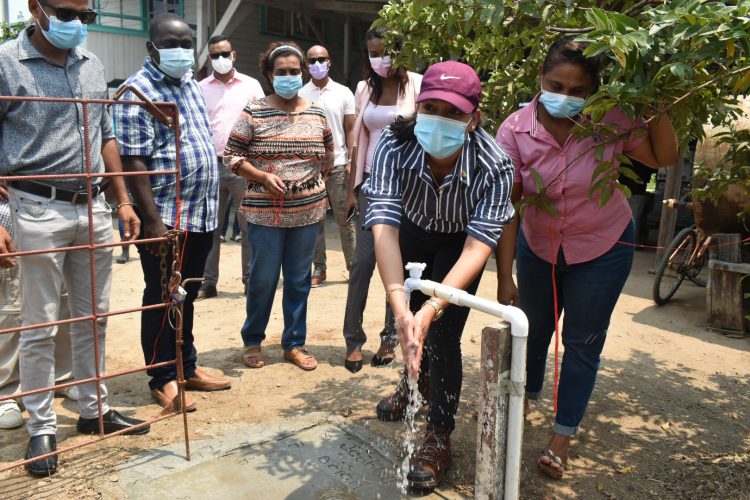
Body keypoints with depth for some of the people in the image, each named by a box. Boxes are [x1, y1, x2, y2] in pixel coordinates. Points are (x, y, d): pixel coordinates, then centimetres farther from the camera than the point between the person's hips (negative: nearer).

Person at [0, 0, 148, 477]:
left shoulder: (93, 65, 12)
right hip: (40, 210, -5)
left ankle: (95, 409, 28)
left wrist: (122, 201, 12)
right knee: (40, 327, 4)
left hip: (94, 208, 5)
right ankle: (42, 428, 19)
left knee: (93, 317, 13)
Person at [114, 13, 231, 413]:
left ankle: (187, 368, 29)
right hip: (166, 218, -8)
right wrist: (152, 220, -22)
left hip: (201, 214, 8)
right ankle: (163, 380, 17)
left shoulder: (189, 85, 15)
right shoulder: (138, 92, -10)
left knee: (187, 297, 17)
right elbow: (133, 161, -16)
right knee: (160, 300, 4)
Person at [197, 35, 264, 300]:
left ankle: (251, 279, 13)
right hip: (211, 165, 2)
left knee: (249, 226, 3)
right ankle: (208, 283, 13)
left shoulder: (251, 85, 6)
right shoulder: (200, 88, 9)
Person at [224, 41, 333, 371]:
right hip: (265, 210, -3)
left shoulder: (316, 114, 6)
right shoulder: (254, 113, -3)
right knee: (263, 279, 3)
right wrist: (263, 177, -15)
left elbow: (328, 156, 18)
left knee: (299, 280, 10)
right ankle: (252, 340, 24)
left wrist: (313, 180, 7)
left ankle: (294, 343, 23)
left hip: (307, 210, 3)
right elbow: (231, 155, -3)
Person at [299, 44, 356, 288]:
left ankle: (353, 265, 10)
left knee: (345, 217, 2)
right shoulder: (300, 96, 6)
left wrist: (351, 161, -4)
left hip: (337, 164, -1)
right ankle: (319, 268, 12)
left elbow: (351, 130, 5)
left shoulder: (343, 93, 6)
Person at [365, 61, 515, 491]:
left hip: (459, 241, -2)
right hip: (414, 230, 3)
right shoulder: (395, 145, -35)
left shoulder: (494, 167, -37)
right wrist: (402, 310, -55)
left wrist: (430, 310, -55)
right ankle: (417, 381, 50)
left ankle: (440, 436, 10)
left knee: (443, 334, -11)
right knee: (409, 318, 17)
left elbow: (477, 246, -41)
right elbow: (384, 228, -43)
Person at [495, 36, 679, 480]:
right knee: (533, 328, 20)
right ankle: (526, 398, 48)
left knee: (582, 342, 6)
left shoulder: (611, 120, -21)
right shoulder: (515, 130, -22)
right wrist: (505, 277, -20)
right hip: (539, 246, 1)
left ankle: (563, 437, 24)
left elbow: (665, 157, -8)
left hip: (603, 248, -1)